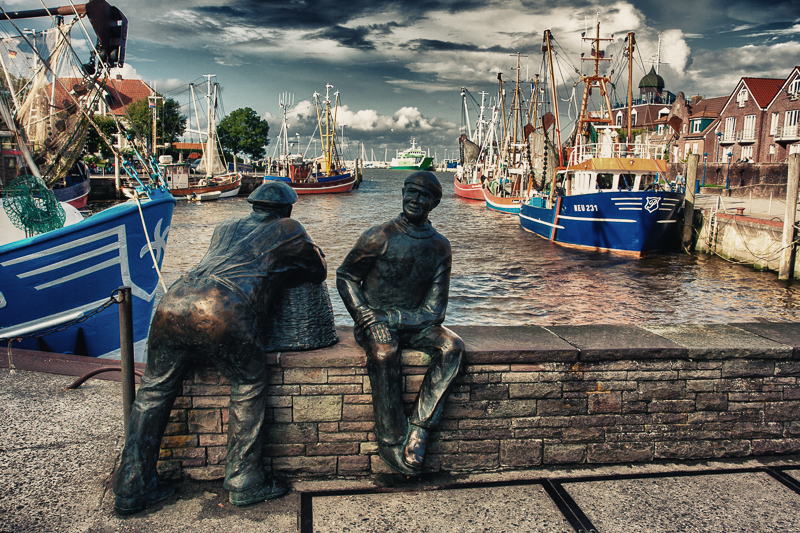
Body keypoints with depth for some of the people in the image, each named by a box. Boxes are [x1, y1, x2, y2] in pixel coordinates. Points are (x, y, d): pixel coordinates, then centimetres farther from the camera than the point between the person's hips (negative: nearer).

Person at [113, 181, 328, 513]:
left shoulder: (227, 227, 34)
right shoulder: (288, 231, 21)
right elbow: (318, 273, 33)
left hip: (173, 303, 5)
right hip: (225, 315, -5)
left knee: (154, 391, 17)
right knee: (248, 389, 15)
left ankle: (132, 488, 23)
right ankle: (243, 481, 19)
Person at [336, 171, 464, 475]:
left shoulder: (439, 247, 5)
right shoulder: (380, 237, -4)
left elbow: (434, 311, 0)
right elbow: (345, 276, 4)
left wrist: (391, 318, -15)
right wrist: (364, 315, -11)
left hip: (415, 323, 3)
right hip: (376, 322, -3)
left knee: (452, 347, -26)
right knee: (384, 353, -36)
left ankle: (419, 428, -26)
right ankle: (391, 439, -22)